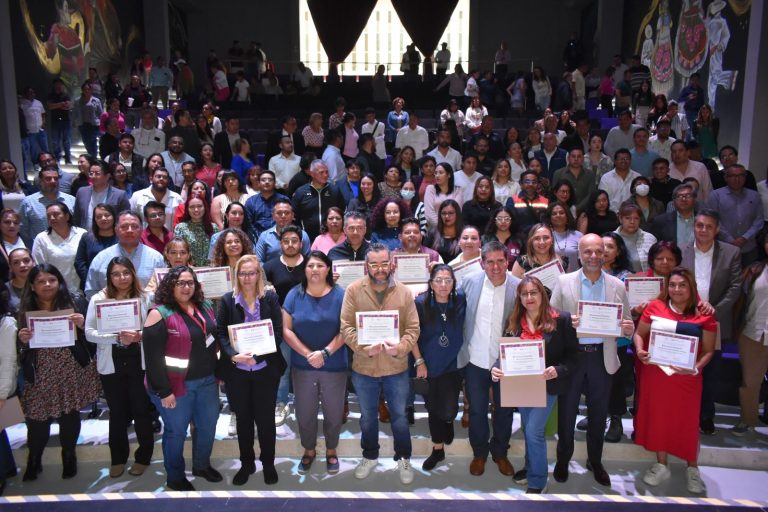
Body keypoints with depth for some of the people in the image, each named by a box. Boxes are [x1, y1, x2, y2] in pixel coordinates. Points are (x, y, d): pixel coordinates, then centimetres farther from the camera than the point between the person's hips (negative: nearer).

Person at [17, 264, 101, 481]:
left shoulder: (74, 305, -2)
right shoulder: (25, 311, 1)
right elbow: (21, 349, 6)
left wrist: (83, 325, -20)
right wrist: (22, 340, -15)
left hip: (71, 373, 0)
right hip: (40, 376, 0)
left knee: (70, 416, 12)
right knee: (37, 420, 2)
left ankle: (69, 457, 33)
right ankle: (33, 461, 27)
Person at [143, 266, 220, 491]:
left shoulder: (205, 307, 4)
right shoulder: (160, 314, -16)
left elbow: (215, 339, 13)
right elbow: (153, 357, -18)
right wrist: (164, 391, -18)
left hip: (207, 380, 6)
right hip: (176, 385, -6)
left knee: (208, 424, 19)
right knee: (176, 431, 10)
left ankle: (202, 465, 42)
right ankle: (175, 477, 31)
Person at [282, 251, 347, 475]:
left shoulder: (340, 295, -6)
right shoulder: (294, 295, -2)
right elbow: (286, 330, -5)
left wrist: (325, 353, -19)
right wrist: (307, 354, -15)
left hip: (335, 367, -1)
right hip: (302, 367, 1)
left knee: (333, 413, 13)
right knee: (304, 413, 13)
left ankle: (331, 451, 36)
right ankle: (309, 450, 37)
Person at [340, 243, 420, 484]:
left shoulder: (404, 292, -6)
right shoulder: (353, 290, -9)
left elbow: (413, 328, -4)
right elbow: (346, 327, -9)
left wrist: (400, 347, -21)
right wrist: (363, 348, -24)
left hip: (396, 367, 0)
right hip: (363, 368, 0)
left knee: (399, 416, 15)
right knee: (367, 416, 20)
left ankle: (404, 459, 37)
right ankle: (369, 456, 42)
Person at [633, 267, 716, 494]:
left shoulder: (704, 315, -4)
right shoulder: (655, 307, -2)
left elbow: (708, 350, -1)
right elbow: (639, 334, 5)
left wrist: (697, 367, -18)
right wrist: (640, 350, -15)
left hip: (686, 377, -1)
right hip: (655, 373, 1)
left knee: (687, 420, 8)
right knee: (658, 416, 11)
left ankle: (692, 469, 30)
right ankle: (661, 465, 30)